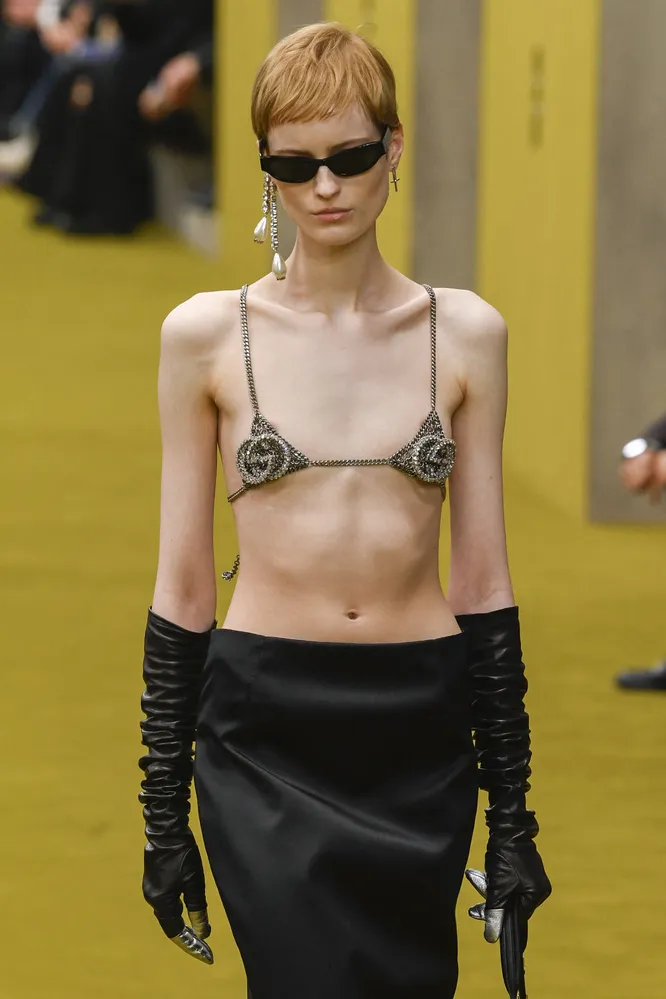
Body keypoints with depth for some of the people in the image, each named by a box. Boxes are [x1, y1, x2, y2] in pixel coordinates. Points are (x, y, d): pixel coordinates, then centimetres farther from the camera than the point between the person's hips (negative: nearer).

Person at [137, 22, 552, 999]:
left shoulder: (464, 333, 5)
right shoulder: (208, 334, 0)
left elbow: (482, 576, 8)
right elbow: (182, 582, 4)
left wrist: (511, 810, 6)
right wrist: (163, 811, 4)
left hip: (420, 734, 2)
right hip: (266, 735, -2)